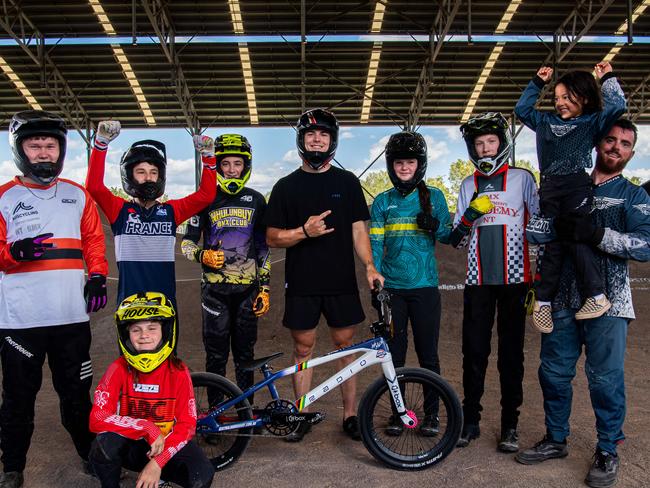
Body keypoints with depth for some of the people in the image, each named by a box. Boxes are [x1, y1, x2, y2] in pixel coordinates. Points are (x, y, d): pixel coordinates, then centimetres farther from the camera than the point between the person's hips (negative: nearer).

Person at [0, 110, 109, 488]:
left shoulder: (78, 195, 11)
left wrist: (98, 277, 1)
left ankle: (91, 454, 29)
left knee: (77, 392, 13)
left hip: (72, 314, 2)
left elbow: (93, 239, 14)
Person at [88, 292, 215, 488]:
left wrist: (157, 464, -24)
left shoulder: (178, 371, -13)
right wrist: (148, 428, -31)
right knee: (105, 444, -33)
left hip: (166, 445, 0)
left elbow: (187, 425, -13)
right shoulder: (119, 369, -14)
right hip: (130, 446, 0)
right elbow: (97, 419, -23)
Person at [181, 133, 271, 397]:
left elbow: (263, 247, 11)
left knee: (245, 353, 8)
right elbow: (187, 241, 6)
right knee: (216, 355, 2)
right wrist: (202, 255, -17)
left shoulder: (256, 200, 7)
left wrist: (265, 288, 6)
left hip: (247, 288, 2)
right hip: (215, 288, -1)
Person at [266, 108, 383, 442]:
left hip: (341, 281, 1)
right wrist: (304, 231, -16)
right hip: (301, 283, 0)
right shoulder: (286, 186, 4)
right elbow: (272, 238, 2)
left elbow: (358, 229, 6)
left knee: (345, 347, 7)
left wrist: (369, 266, -8)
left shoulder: (347, 182, 7)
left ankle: (349, 414, 19)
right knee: (303, 349, 8)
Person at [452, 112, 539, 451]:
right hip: (478, 280, 2)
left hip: (514, 278, -2)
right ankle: (470, 420, 15)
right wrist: (465, 221, -13)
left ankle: (510, 423, 14)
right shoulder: (468, 185, 11)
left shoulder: (522, 178, 3)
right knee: (474, 351, 4)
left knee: (511, 353, 4)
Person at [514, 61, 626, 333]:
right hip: (549, 188, 4)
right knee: (552, 242, -2)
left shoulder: (593, 123, 9)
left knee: (577, 238, -17)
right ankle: (543, 300, -1)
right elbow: (522, 110, 28)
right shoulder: (547, 122, 21)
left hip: (577, 186, -3)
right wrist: (537, 83, 24)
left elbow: (616, 107, -6)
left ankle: (596, 296, -11)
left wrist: (607, 79, 5)